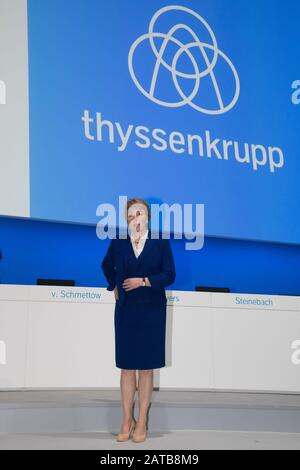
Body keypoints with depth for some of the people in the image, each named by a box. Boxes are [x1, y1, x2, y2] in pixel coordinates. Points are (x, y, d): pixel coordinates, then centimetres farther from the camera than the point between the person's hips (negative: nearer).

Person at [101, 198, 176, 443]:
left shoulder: (161, 242, -4)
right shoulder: (118, 242, 1)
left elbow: (170, 275, -6)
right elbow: (107, 265, 20)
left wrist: (143, 281, -14)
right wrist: (114, 287, 11)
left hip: (152, 311, -1)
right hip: (126, 310, 2)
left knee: (146, 367, 5)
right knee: (127, 366, 6)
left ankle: (142, 422, 15)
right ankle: (127, 420, 17)